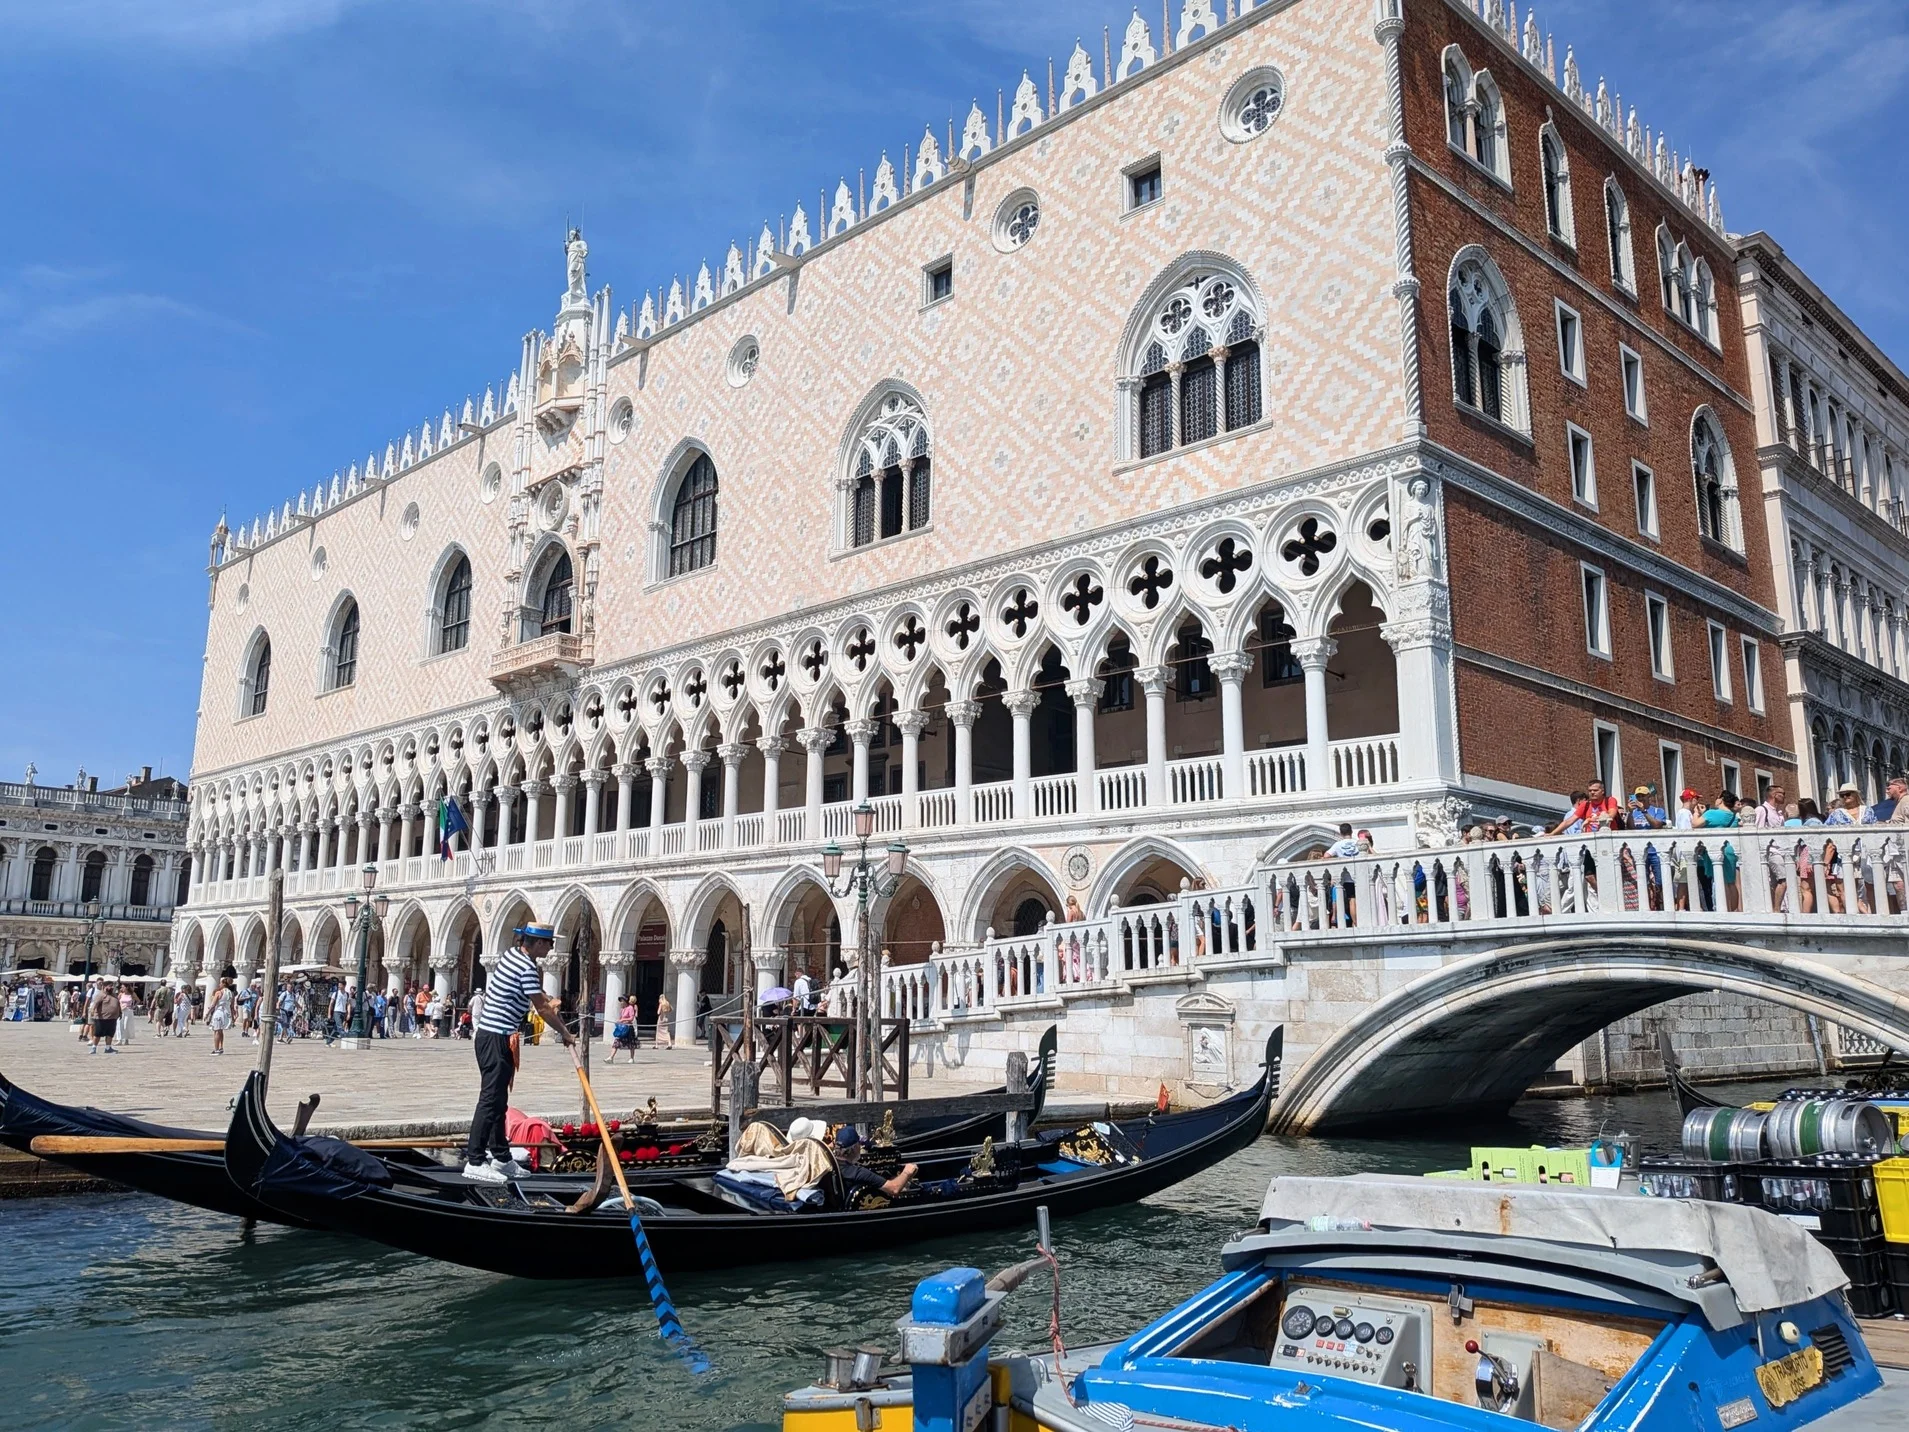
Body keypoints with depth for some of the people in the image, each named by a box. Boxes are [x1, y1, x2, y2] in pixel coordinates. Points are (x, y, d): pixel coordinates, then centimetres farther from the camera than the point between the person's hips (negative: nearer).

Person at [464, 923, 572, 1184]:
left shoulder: (510, 954, 11)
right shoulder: (526, 969, -17)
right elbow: (542, 1009, -15)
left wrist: (547, 998, 14)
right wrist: (566, 1034, -4)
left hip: (493, 1037, 10)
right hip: (496, 1039, -10)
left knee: (498, 1101, 13)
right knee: (490, 1100, -9)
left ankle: (500, 1157, 20)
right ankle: (474, 1161, -9)